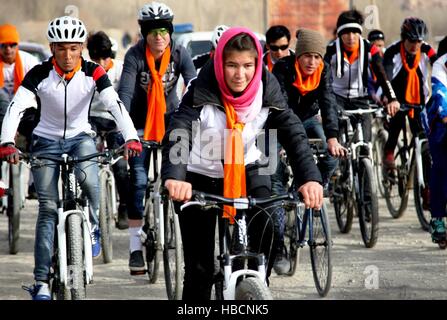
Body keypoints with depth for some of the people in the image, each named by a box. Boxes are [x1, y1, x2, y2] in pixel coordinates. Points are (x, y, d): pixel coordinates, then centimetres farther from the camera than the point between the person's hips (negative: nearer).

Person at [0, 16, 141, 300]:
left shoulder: (93, 73, -14)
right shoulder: (39, 74, -16)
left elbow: (115, 104, -25)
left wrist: (131, 137, -42)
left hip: (80, 138, 0)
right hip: (47, 141, 0)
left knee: (87, 177, -34)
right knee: (48, 209, -8)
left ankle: (93, 227, -5)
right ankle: (42, 282, -4)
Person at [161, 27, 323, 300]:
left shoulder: (267, 90, -17)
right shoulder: (202, 92, -26)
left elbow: (292, 132, -23)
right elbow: (178, 133, -38)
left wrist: (310, 177, -40)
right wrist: (175, 177, -58)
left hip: (246, 170, 2)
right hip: (201, 175, -2)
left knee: (266, 231, -24)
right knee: (200, 267, -4)